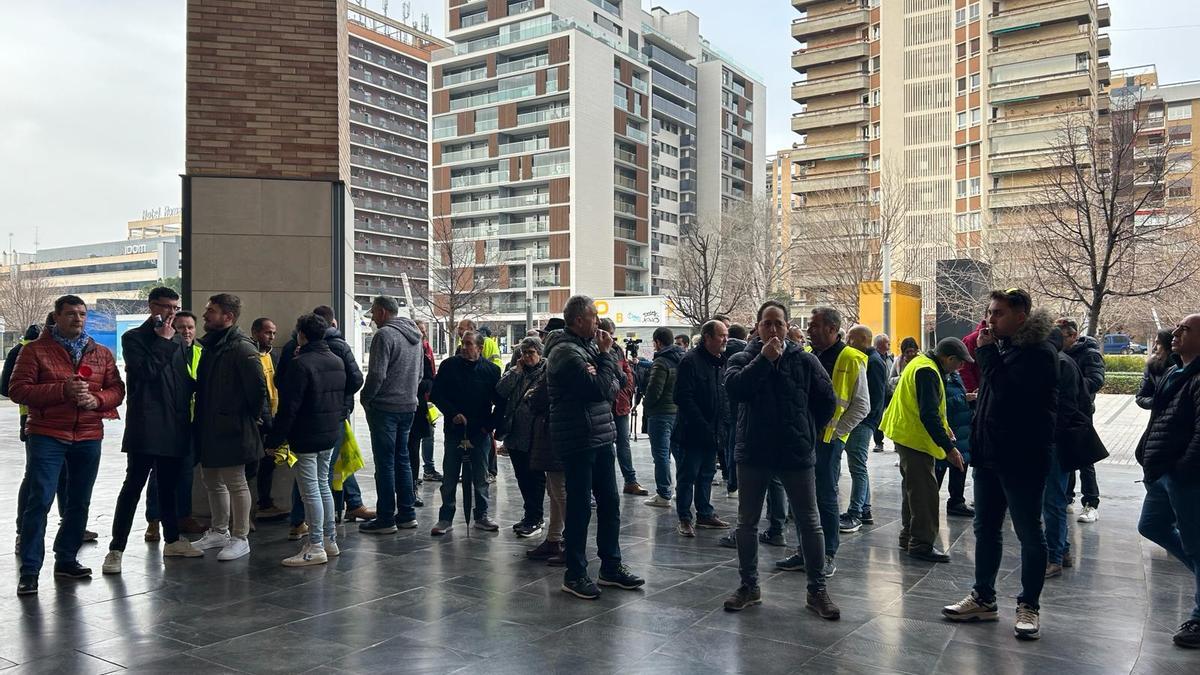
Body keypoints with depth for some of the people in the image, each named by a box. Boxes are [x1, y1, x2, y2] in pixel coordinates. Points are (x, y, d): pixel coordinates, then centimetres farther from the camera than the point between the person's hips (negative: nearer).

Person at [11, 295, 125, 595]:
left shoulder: (102, 354, 10)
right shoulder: (35, 350, 0)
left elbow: (117, 389, 9)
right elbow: (17, 389, -7)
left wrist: (96, 399, -13)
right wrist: (62, 390, -20)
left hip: (89, 438, 4)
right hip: (46, 436, -4)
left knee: (79, 502, 11)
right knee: (39, 501, -7)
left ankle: (66, 560, 25)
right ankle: (29, 570, 0)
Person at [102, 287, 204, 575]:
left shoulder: (178, 341, 16)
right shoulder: (133, 338, -1)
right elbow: (144, 371, -17)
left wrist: (187, 416, 11)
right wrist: (163, 341, -11)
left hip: (174, 427, 6)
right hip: (146, 427, -6)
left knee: (169, 486, 15)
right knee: (133, 485, -5)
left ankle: (173, 540, 25)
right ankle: (116, 549, 1)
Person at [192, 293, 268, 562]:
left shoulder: (242, 348, -17)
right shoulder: (209, 345, 12)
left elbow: (257, 387, -20)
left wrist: (253, 417, -11)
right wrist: (201, 417, 16)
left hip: (231, 429, -9)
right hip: (209, 428, 10)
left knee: (235, 483, 0)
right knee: (211, 480, 19)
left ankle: (240, 538, 11)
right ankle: (219, 532, 34)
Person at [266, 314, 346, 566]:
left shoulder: (300, 364, -16)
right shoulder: (337, 361, 9)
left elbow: (288, 407, -18)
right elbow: (345, 396, 18)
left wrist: (274, 439, -13)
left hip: (307, 438, -8)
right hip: (331, 434, 8)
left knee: (310, 491, -2)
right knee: (323, 486, 17)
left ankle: (315, 547, 2)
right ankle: (330, 540, 23)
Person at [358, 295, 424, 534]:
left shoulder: (385, 335, -14)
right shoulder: (415, 336, 14)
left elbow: (376, 374, -19)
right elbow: (420, 373, 19)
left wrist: (365, 398, -5)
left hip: (385, 407, -8)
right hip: (409, 406, 8)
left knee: (385, 463, -2)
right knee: (402, 460, 15)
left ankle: (386, 519, 3)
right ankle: (407, 514, 19)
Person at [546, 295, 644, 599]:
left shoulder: (588, 346, 13)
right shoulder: (566, 352, -15)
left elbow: (618, 382, 11)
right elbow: (601, 390, -21)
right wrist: (606, 354, -10)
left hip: (600, 437, 9)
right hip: (578, 441, -9)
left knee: (609, 503, 14)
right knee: (580, 508, 0)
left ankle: (611, 566, 25)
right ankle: (575, 574, 12)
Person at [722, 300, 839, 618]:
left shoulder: (804, 360, -1)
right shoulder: (743, 359, 0)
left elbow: (827, 400, 6)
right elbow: (733, 388, -21)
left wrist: (807, 430, 6)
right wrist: (764, 359, -22)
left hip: (797, 455, -1)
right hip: (753, 454, 1)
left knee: (810, 523, 6)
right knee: (747, 523, 10)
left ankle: (817, 591, 19)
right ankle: (749, 586, 25)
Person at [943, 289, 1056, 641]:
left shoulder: (1038, 352, -13)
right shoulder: (1003, 346, 14)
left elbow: (1008, 390, -26)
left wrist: (987, 351, -17)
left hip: (1022, 459, -9)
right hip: (989, 454, 9)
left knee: (1029, 533, 4)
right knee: (985, 529, 14)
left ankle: (1028, 606, 16)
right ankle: (983, 599, 24)